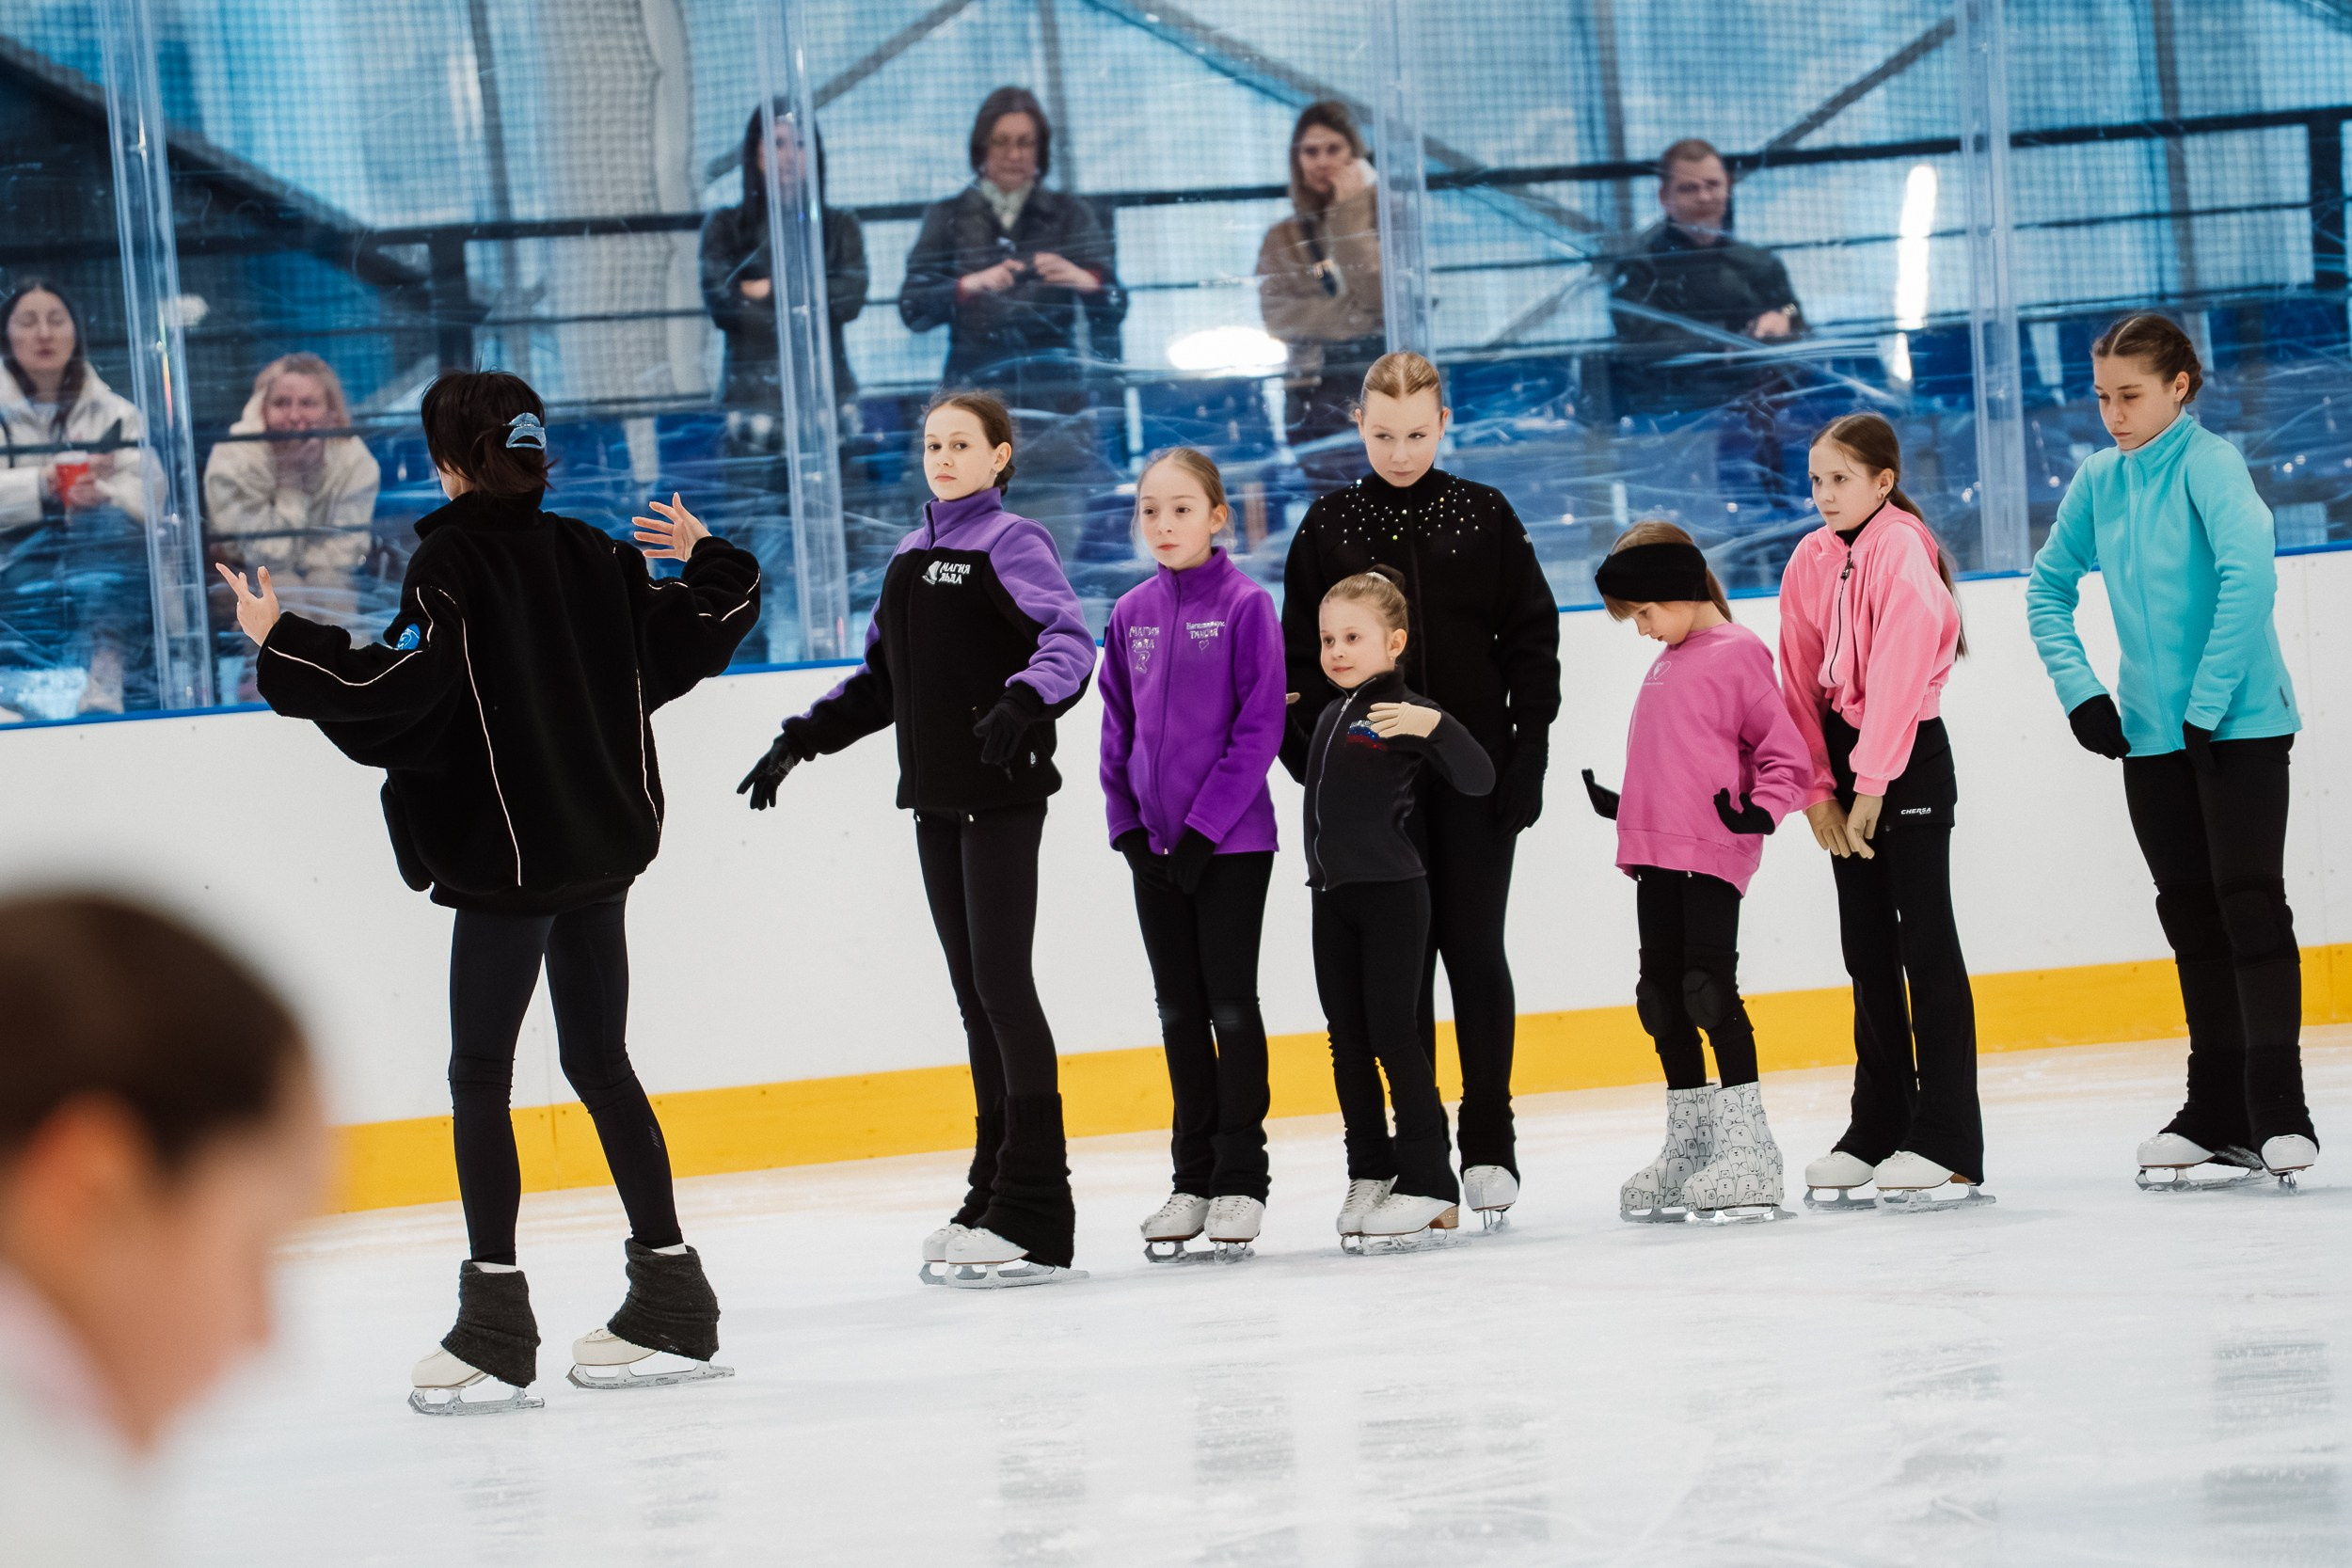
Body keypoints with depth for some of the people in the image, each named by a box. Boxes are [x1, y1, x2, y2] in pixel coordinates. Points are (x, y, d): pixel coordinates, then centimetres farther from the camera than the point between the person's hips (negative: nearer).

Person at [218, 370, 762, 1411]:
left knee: (480, 1077, -1)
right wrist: (711, 562, 30)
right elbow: (704, 628, 11)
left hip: (504, 855, -7)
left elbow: (397, 687, -23)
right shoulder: (592, 556, 6)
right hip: (601, 845, 7)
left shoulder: (451, 562, -12)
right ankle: (672, 1306, 15)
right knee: (600, 1064, 13)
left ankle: (496, 1331, -4)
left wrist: (280, 643, -14)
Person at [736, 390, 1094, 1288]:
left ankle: (1036, 1219, -11)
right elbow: (881, 678, 25)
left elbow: (1069, 642, -18)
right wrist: (804, 738, 17)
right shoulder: (910, 557, 17)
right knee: (974, 994, 8)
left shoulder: (1010, 543, -5)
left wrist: (1023, 703, -36)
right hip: (936, 800, 7)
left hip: (1002, 795, -7)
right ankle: (994, 1199, 11)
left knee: (1003, 984, -10)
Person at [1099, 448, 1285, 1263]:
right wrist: (1127, 825, 0)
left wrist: (1204, 828, -15)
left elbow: (1259, 728, -11)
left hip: (1231, 840, -5)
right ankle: (1192, 1179, 15)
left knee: (1231, 1003, -1)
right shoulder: (1132, 614, 6)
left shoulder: (1246, 606, -8)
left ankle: (1241, 1180, 6)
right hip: (1156, 845, 5)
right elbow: (1118, 728, 11)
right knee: (1180, 1011, 8)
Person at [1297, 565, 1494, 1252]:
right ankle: (1369, 1176, 18)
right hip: (1333, 897, 8)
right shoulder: (1328, 717, 13)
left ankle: (1427, 1186, -4)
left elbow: (1478, 779, -20)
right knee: (1347, 1040, 9)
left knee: (1392, 1033, -8)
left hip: (1391, 893, -8)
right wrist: (1288, 720, 22)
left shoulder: (1402, 714, -11)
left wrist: (1434, 726, -34)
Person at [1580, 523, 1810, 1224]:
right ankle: (1688, 1146, 17)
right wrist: (1624, 807, 30)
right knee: (1663, 998, 9)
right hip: (1657, 853, 9)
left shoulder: (1737, 655, -7)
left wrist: (1760, 809, -22)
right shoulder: (1667, 667, 18)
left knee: (1709, 988, -12)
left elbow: (1785, 753, -8)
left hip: (1713, 854, -9)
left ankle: (1747, 1147, -8)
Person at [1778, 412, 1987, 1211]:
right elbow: (1800, 682, 8)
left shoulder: (1901, 550, -14)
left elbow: (1897, 670, -19)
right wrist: (1818, 789, 0)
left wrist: (1871, 786, -19)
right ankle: (1877, 1132, 17)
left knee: (1925, 945, -6)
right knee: (1868, 952, 11)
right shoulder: (1810, 561, 7)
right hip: (1844, 757, 7)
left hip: (1909, 757, -7)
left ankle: (1947, 1145, -6)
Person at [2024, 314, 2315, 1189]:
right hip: (2151, 735, 7)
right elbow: (2048, 587, 17)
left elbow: (2249, 573, -26)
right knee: (2190, 917, 10)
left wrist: (2209, 702, -24)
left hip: (2240, 725, -7)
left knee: (2250, 902, -8)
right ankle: (2217, 1115, 17)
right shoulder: (2099, 482, 7)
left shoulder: (2208, 465, -13)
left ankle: (2280, 1113, -7)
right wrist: (2078, 689, 5)